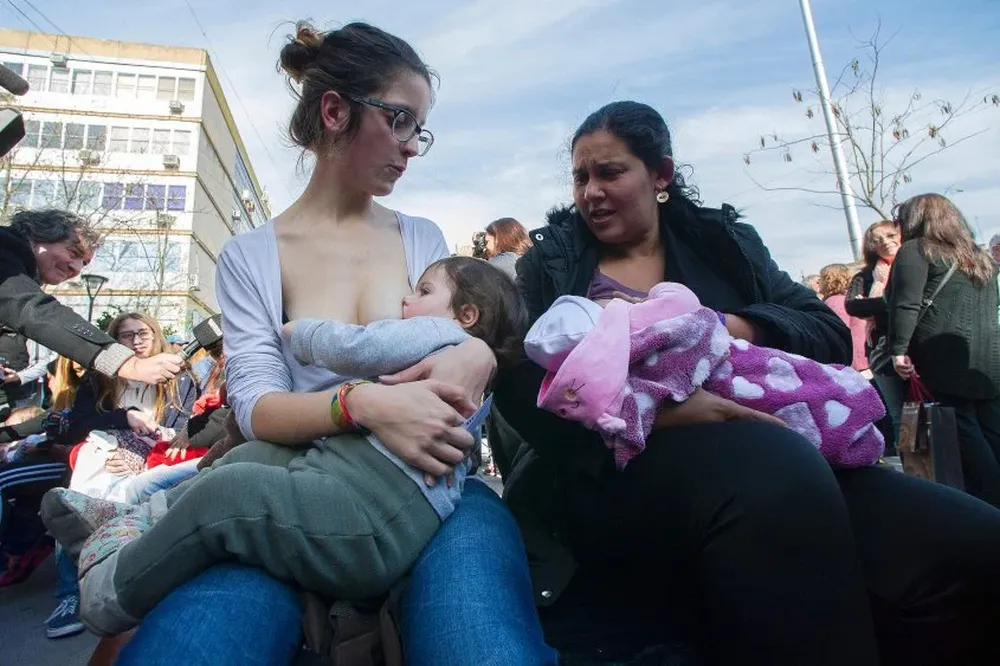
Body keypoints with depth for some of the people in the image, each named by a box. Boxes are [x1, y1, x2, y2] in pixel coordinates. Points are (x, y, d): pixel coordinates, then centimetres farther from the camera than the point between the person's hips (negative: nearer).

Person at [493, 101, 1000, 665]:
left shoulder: (724, 242, 19)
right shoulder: (550, 262, 12)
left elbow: (831, 335, 11)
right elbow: (519, 385, -3)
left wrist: (732, 328, -10)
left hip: (774, 459, 4)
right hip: (613, 470, -2)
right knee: (774, 471, -36)